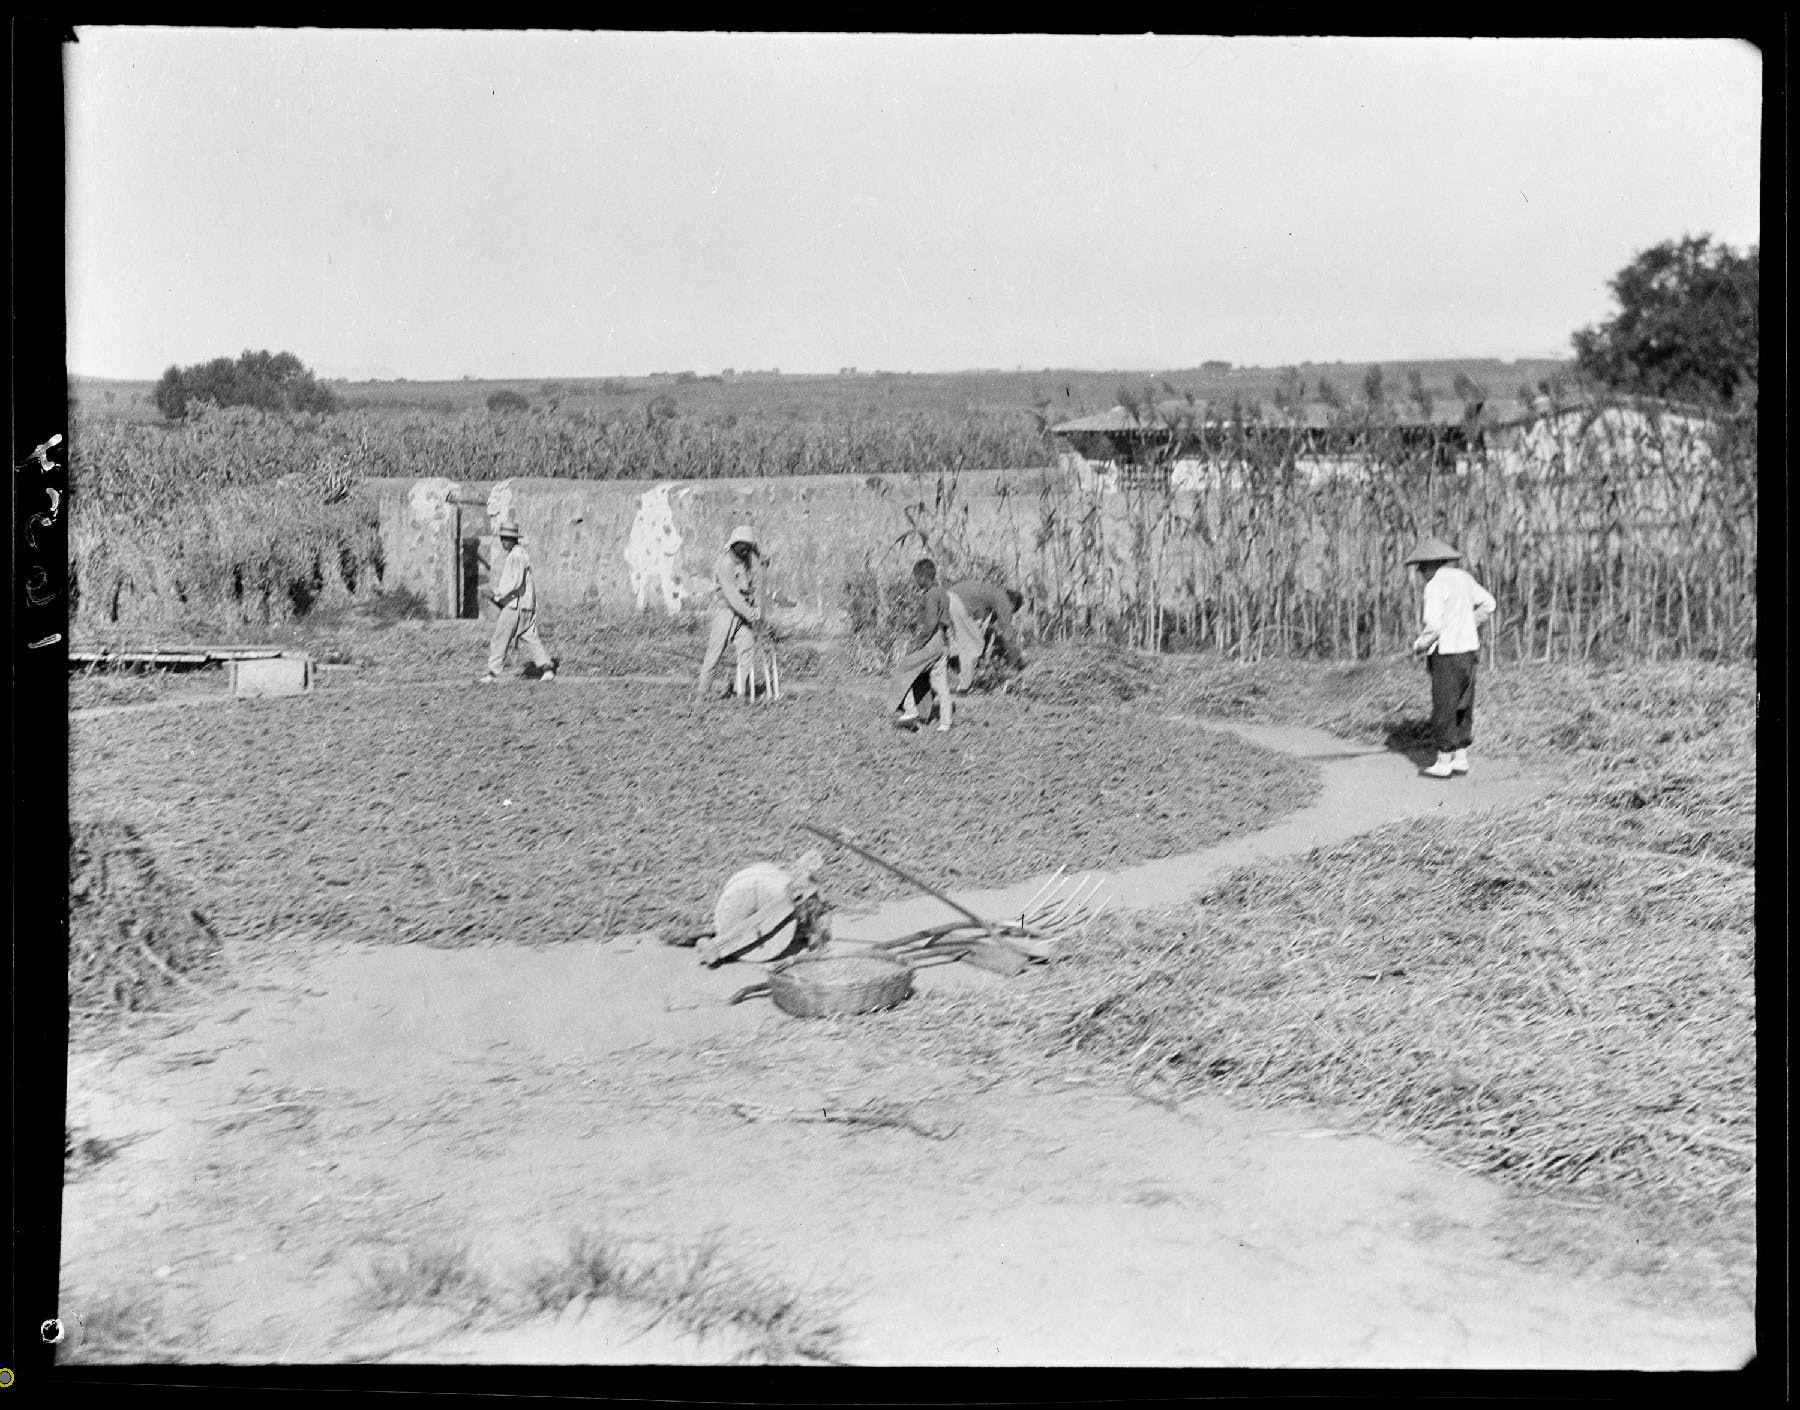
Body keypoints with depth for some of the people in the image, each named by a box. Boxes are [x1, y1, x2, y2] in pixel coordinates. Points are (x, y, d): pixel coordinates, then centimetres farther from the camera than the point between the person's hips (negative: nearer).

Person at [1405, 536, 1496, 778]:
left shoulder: (1435, 586, -15)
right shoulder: (1462, 578, 10)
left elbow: (1434, 626, -22)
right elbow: (1488, 604, 20)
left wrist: (1419, 645, -6)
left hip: (1447, 654, -8)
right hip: (1469, 649, 8)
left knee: (1444, 710, -1)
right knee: (1463, 709, 14)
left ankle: (1443, 763, 3)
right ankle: (1461, 758, 19)